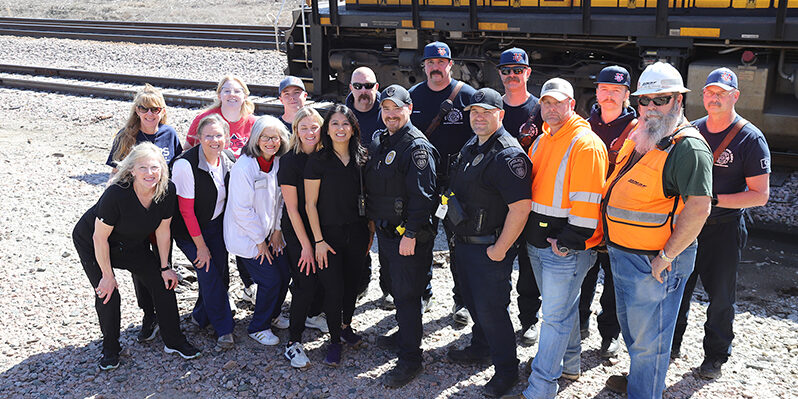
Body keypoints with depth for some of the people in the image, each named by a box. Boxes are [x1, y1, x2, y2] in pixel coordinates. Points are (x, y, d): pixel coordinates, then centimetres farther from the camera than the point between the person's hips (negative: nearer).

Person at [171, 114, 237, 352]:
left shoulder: (229, 161, -6)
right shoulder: (185, 165, -24)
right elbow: (186, 210, -20)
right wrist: (201, 246, -16)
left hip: (217, 224, 5)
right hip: (191, 230, -5)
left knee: (222, 274, 3)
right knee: (210, 275, -10)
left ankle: (201, 316, 29)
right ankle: (224, 329, 6)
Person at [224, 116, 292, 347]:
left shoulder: (279, 163, 0)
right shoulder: (243, 168, -23)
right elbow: (242, 210, -21)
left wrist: (277, 230, 3)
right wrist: (260, 241, -15)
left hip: (269, 232, 7)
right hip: (246, 236, -7)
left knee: (285, 273, 9)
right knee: (271, 280, -5)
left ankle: (273, 315, 36)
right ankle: (258, 328, 17)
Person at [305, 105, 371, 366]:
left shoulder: (361, 159, 3)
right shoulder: (318, 161, -9)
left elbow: (367, 198, 10)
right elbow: (310, 204, -8)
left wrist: (370, 232, 7)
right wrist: (318, 240, -11)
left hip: (357, 233, 4)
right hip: (330, 233, -4)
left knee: (353, 282, 14)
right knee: (334, 288, -1)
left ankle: (346, 326, 38)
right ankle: (335, 340, 17)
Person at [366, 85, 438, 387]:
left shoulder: (417, 147, -15)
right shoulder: (378, 142, 11)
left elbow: (422, 195, -21)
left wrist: (410, 234, -23)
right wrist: (372, 219, 19)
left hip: (408, 236, -8)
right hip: (385, 231, 8)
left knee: (407, 294, -3)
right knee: (396, 289, 21)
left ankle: (410, 359, 7)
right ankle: (404, 333, 41)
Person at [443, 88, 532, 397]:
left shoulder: (508, 155, -21)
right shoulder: (470, 146, 9)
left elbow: (521, 206, -27)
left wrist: (500, 249, -23)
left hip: (489, 249, -9)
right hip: (464, 243, 9)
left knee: (491, 309, 1)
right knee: (472, 301, 23)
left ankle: (506, 369, 19)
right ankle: (480, 348, 44)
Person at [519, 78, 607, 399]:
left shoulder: (586, 144, -15)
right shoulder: (540, 142, 12)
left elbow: (587, 202, -20)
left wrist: (569, 241, -20)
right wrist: (528, 233, 15)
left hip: (566, 248, -8)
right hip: (537, 241, 8)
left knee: (556, 316, -1)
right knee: (561, 306, 22)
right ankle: (569, 365, 39)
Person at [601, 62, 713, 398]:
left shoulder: (688, 147, -19)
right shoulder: (638, 137, 9)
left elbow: (699, 208, -26)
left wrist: (665, 257, -24)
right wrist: (613, 238, 16)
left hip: (653, 262, -9)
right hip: (622, 254, 9)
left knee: (647, 339, 6)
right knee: (630, 327, 26)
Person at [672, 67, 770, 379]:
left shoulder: (751, 138, -10)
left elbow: (760, 195, -14)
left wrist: (715, 200, -23)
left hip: (723, 228, -4)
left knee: (721, 296, 8)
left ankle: (715, 356, 26)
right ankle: (672, 344, 31)